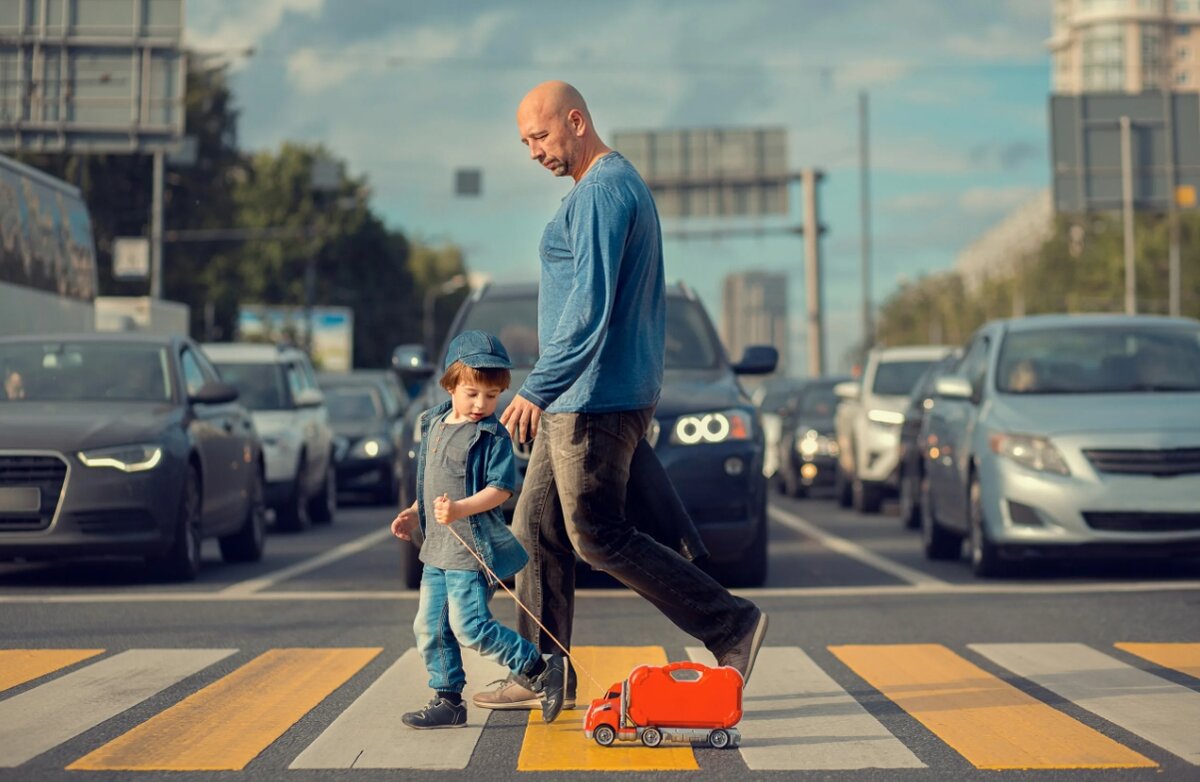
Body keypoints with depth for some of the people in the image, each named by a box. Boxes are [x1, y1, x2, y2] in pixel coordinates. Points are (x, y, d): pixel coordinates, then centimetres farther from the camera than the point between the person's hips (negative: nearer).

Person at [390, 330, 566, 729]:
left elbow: (500, 488, -17)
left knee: (469, 626, -12)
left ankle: (540, 669, -1)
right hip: (438, 547, 8)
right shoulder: (433, 425, 12)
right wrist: (415, 513, 19)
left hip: (473, 549, -8)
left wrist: (459, 509, -29)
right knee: (430, 628, 9)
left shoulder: (493, 436, -10)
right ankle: (447, 700, 19)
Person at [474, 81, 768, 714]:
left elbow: (590, 305, -23)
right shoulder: (624, 186, 18)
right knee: (536, 532, 11)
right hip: (579, 400, 11)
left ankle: (731, 625, -3)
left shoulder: (601, 192, -15)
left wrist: (536, 390, -22)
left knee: (599, 537, -6)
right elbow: (637, 302, 23)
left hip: (594, 398, -11)